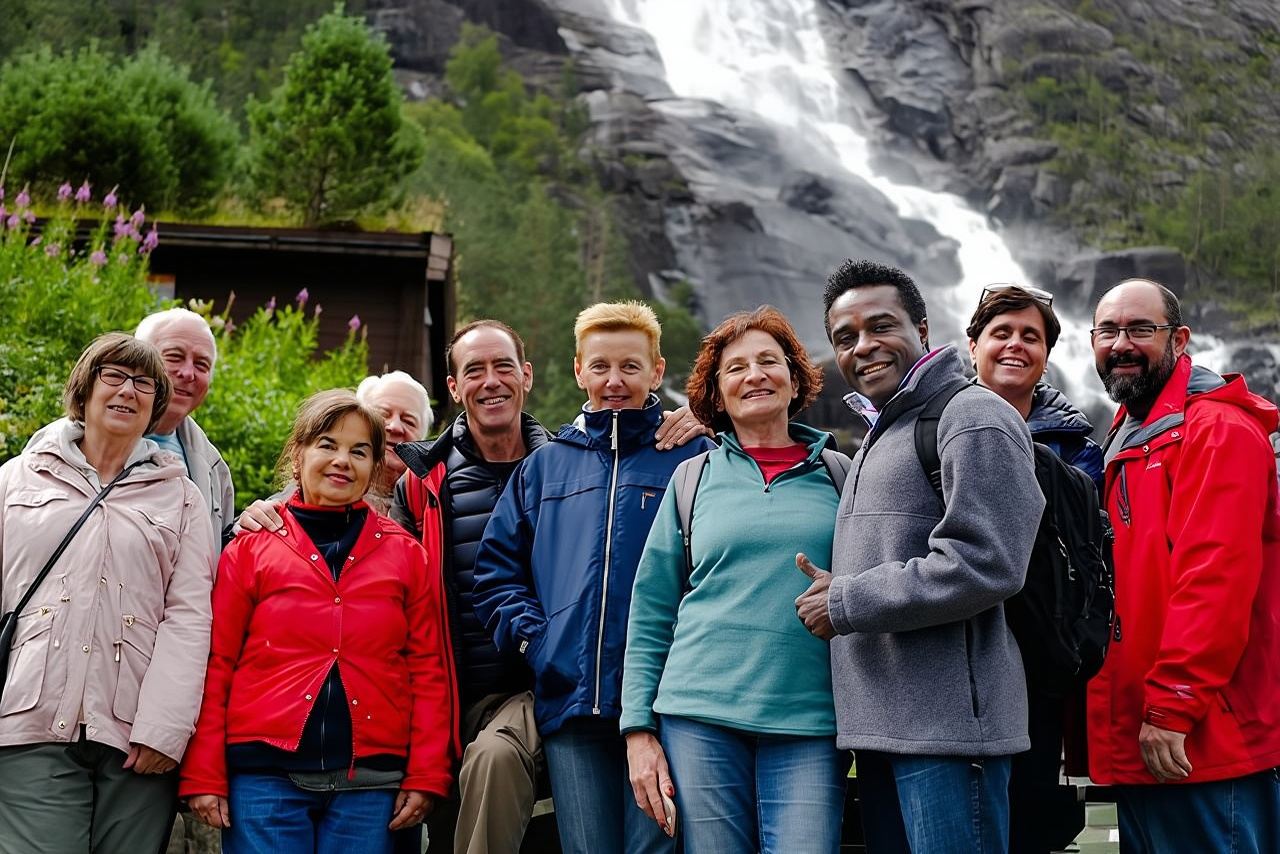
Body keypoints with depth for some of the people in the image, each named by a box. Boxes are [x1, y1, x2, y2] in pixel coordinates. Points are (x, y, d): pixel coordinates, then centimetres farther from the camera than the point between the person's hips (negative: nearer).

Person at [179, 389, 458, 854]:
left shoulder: (405, 554, 9)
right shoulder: (251, 548, 6)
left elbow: (430, 671, 7)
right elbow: (215, 667, 3)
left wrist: (426, 777, -1)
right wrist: (203, 776, -2)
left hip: (369, 783, 1)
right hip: (265, 776, -1)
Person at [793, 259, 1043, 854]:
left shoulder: (972, 417, -9)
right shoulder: (878, 436, 22)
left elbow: (982, 565, -20)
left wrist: (846, 603, -13)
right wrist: (835, 590, 11)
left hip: (949, 722, -9)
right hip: (881, 726, 10)